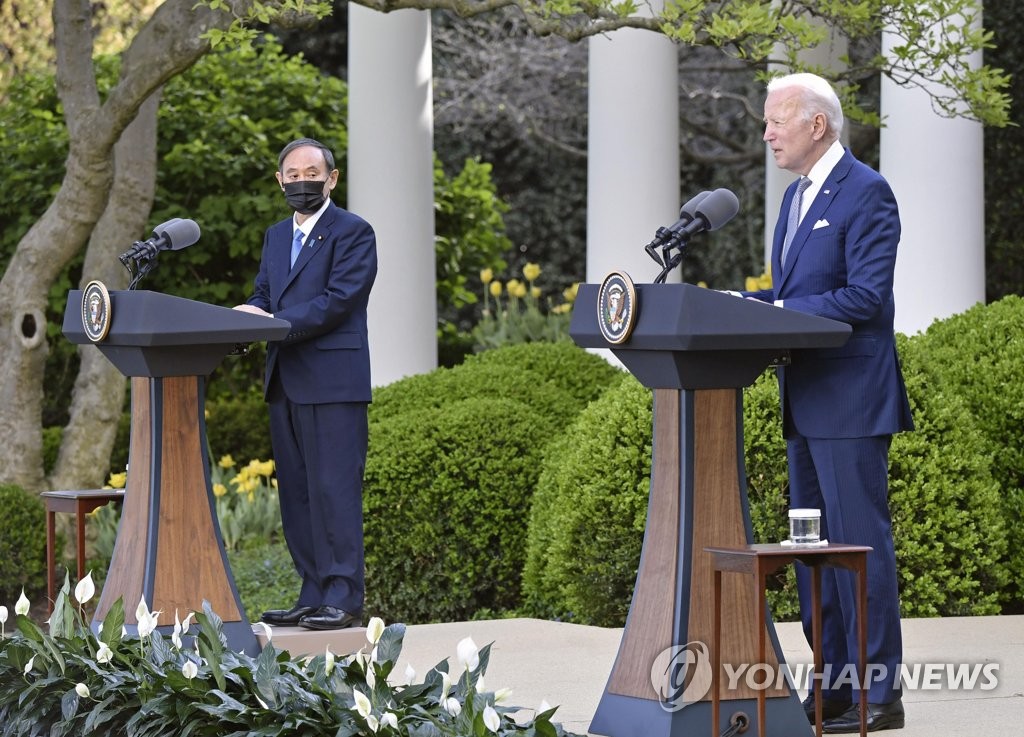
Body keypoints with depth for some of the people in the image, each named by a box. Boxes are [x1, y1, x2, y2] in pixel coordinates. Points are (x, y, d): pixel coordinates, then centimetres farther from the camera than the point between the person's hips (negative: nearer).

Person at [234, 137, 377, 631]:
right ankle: (314, 595, 13)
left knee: (333, 489, -10)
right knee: (295, 492, 9)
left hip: (332, 381, -8)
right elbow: (263, 294, 18)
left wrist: (275, 324, -19)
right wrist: (249, 312, -7)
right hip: (285, 382, 8)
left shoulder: (353, 233, -4)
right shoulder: (276, 237, 21)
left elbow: (338, 300, -14)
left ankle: (343, 599, -9)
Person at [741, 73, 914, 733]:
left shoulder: (866, 193, -12)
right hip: (807, 402, 10)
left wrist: (775, 310, -19)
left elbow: (865, 296, -19)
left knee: (860, 540, -7)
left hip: (852, 399, -10)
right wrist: (747, 302, 3)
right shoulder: (798, 196, 17)